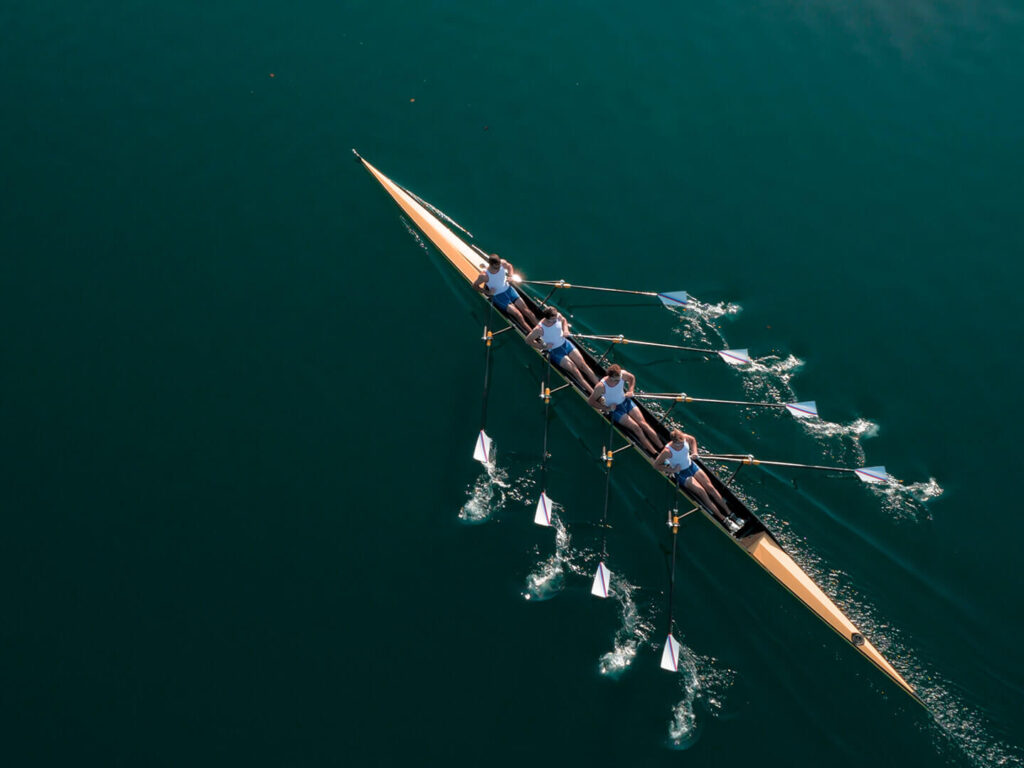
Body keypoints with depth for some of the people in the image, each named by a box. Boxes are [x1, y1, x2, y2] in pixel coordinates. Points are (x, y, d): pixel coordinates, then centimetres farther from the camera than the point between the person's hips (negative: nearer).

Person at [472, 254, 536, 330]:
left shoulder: (502, 263, -13)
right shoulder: (484, 275, -24)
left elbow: (509, 266, 12)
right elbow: (475, 285, -7)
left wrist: (511, 276, -4)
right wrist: (487, 292, -14)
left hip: (508, 289, 4)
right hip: (497, 296, -4)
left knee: (525, 309, -3)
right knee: (518, 314, -16)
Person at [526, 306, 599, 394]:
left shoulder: (558, 316, -11)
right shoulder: (540, 329, -23)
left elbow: (564, 320, 14)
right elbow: (528, 339, -8)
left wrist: (565, 330, -4)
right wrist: (543, 347, -11)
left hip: (565, 343, 5)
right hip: (554, 351, -5)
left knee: (583, 365, -5)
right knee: (574, 370, -15)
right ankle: (594, 394, -16)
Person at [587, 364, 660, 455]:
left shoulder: (622, 374, -17)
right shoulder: (601, 386, -27)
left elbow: (632, 377, 8)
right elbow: (590, 401, -14)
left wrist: (630, 391, -6)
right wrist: (606, 408, -16)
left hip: (626, 402, 4)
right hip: (615, 409, -4)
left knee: (643, 424, -7)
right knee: (636, 428, -16)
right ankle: (654, 453, -13)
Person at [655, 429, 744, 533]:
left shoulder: (685, 438, -14)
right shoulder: (667, 451, -27)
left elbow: (693, 439, 11)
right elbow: (656, 464, -15)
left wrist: (694, 452, -2)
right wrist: (672, 470, -18)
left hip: (691, 466, 5)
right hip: (681, 473, -5)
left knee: (710, 487, -6)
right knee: (702, 492, -18)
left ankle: (730, 514, 1)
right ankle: (724, 519, -15)